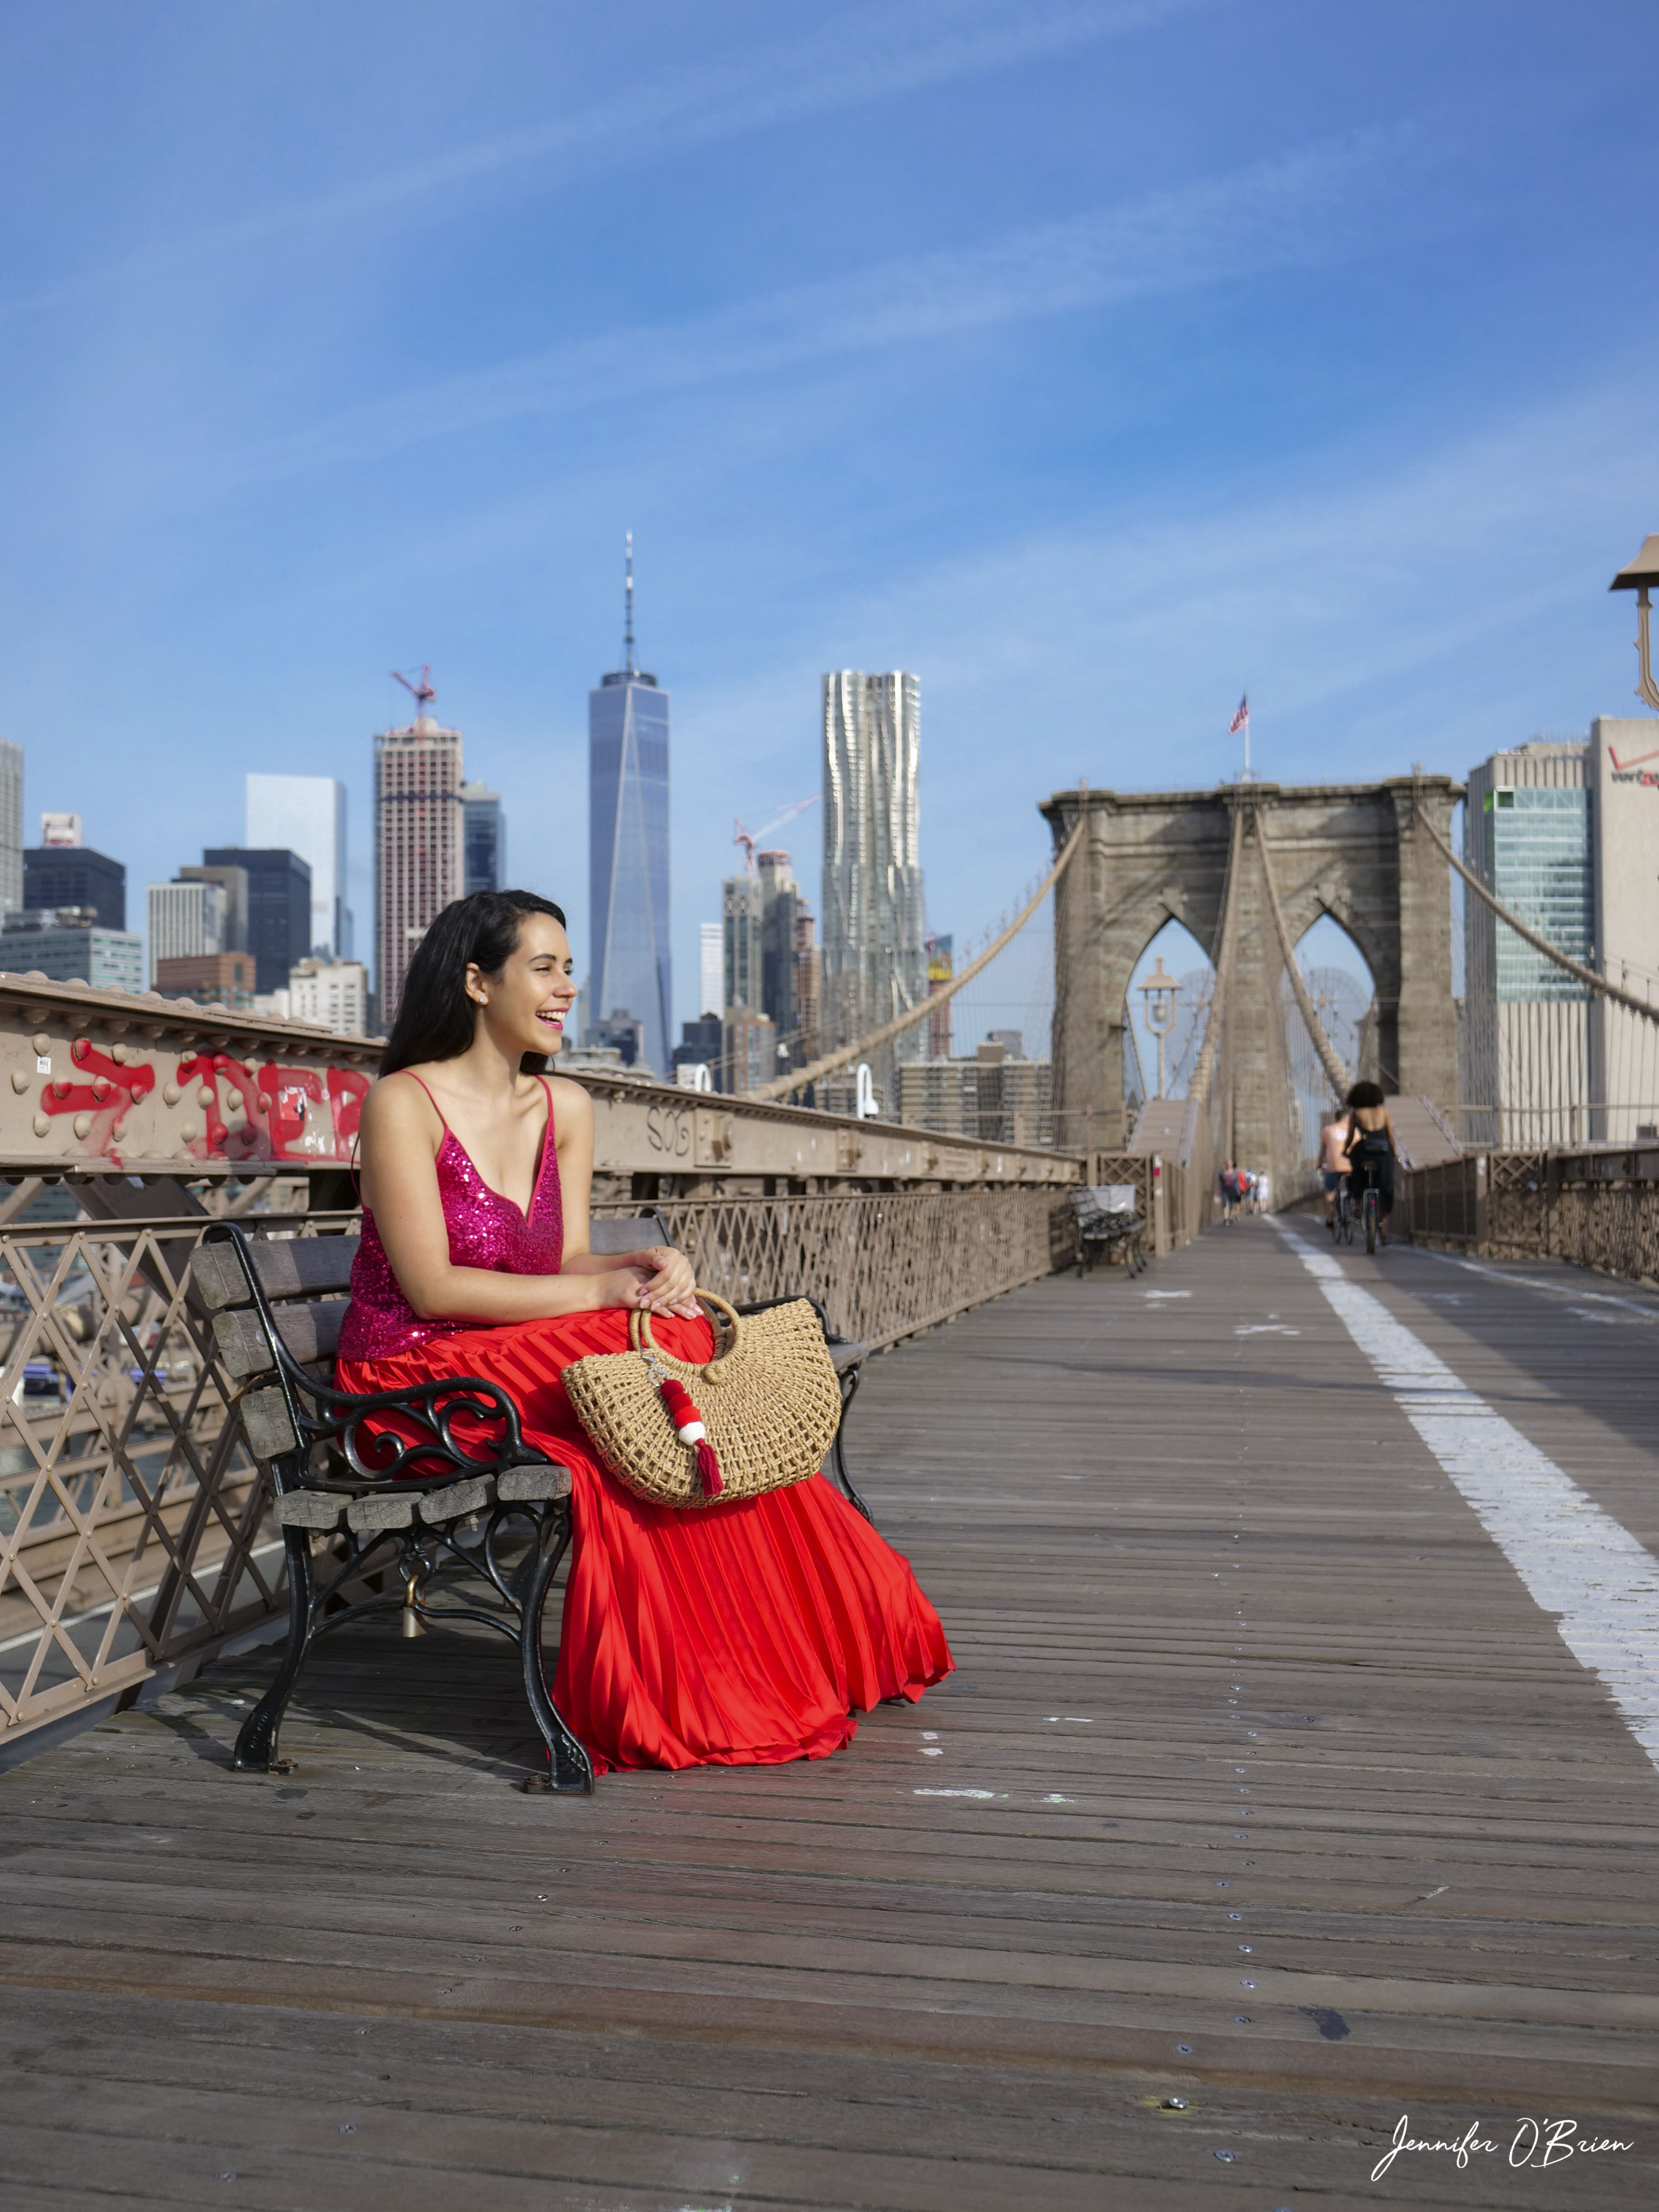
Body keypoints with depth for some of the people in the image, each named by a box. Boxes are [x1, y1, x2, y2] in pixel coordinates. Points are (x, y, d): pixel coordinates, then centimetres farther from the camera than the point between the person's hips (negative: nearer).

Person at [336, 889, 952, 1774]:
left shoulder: (566, 1107, 12)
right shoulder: (404, 1103, -10)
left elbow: (570, 1263, 6)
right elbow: (432, 1287, -18)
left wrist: (645, 1265, -17)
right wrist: (608, 1293, -22)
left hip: (525, 1364, 7)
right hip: (411, 1379, -7)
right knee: (669, 1352, -24)